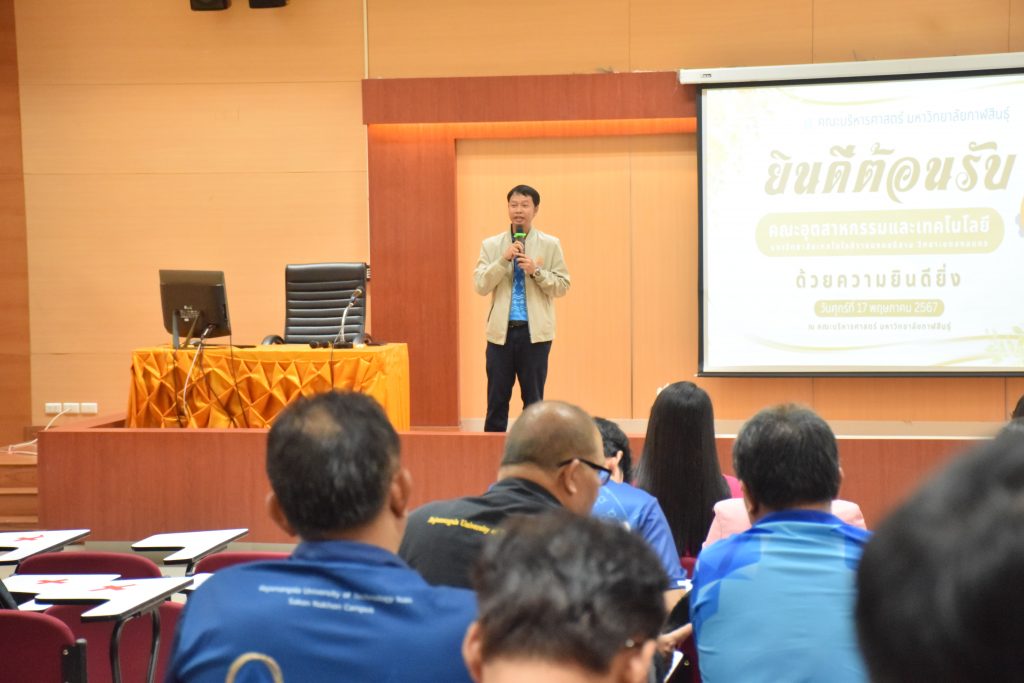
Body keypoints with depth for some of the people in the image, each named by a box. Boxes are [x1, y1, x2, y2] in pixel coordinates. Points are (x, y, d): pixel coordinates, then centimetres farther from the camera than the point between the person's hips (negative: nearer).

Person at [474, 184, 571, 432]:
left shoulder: (550, 245, 4)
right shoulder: (491, 245, 6)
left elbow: (563, 286, 0)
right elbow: (480, 286, -2)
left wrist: (536, 271, -14)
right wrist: (504, 260, -13)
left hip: (535, 331, -1)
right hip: (501, 331, 1)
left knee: (534, 399, 5)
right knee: (497, 399, 4)